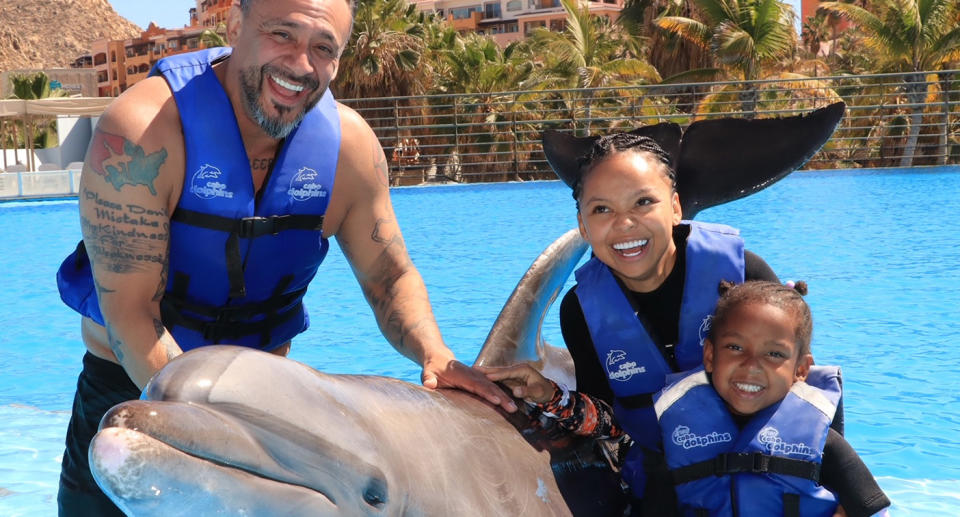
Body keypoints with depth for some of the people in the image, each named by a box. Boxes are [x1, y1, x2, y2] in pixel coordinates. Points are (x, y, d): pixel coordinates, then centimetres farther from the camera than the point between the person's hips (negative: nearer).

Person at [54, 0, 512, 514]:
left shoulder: (349, 144, -11)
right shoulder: (140, 132, -25)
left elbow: (390, 279, 0)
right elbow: (131, 317, -28)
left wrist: (434, 354, -21)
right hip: (131, 395, -3)